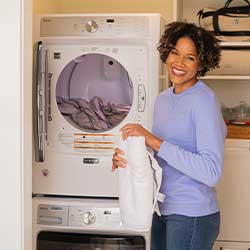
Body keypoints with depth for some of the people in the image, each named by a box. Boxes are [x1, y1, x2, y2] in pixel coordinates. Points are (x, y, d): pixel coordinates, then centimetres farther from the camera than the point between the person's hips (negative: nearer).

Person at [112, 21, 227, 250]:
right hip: (162, 208, 7)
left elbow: (211, 173, -25)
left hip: (192, 214, -7)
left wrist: (154, 141, -26)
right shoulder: (163, 98, 8)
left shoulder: (204, 100, -16)